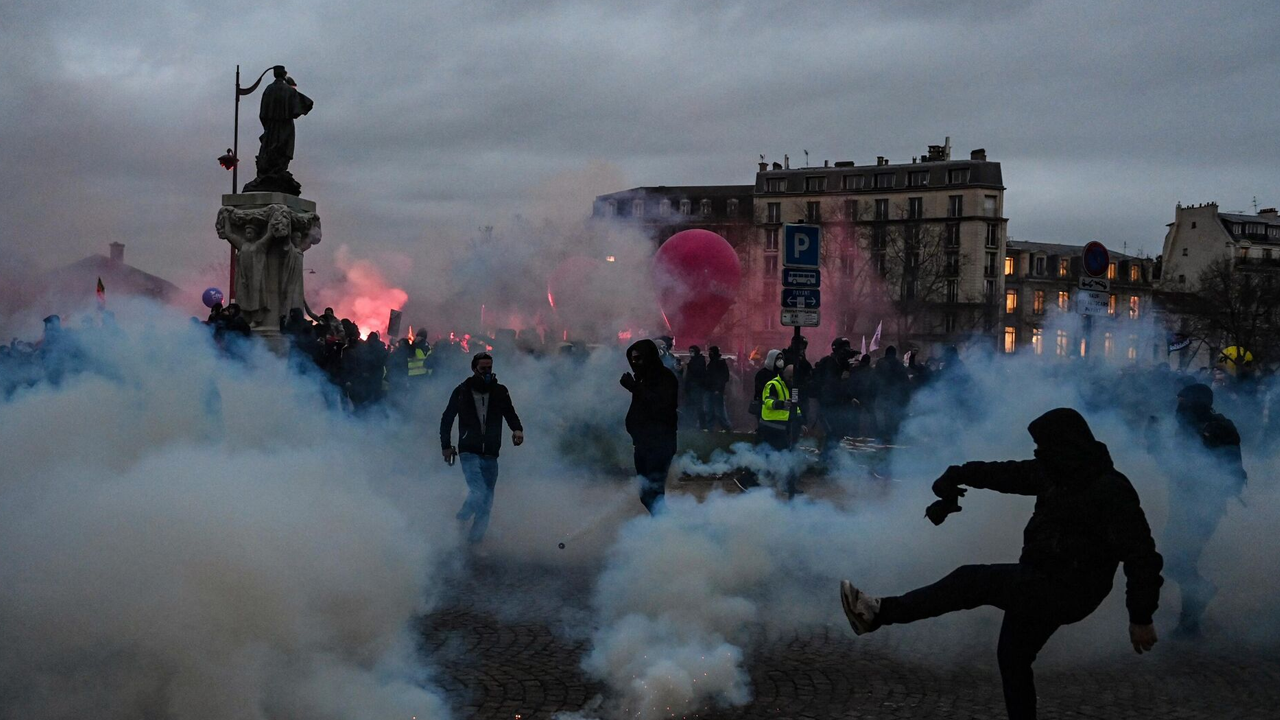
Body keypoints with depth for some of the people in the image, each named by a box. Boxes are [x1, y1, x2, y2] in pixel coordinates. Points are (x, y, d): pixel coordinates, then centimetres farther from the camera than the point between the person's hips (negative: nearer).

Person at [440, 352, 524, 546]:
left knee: (487, 501, 5)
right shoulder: (462, 392, -1)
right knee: (478, 493, -19)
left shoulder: (499, 391, 4)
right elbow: (446, 420, 7)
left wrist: (517, 429, -15)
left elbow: (510, 414, 6)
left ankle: (474, 541, 17)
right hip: (469, 452, -3)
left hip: (491, 455, 3)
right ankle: (459, 522, 7)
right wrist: (446, 446, 3)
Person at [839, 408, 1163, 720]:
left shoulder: (1111, 490, -18)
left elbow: (1140, 554, -21)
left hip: (1067, 592, -9)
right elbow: (1002, 473, 14)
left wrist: (1141, 617, -22)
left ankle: (881, 612, -15)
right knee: (1012, 656, 17)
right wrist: (955, 477, 1)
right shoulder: (1051, 474, 6)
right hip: (1040, 585, 9)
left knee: (973, 580, -16)